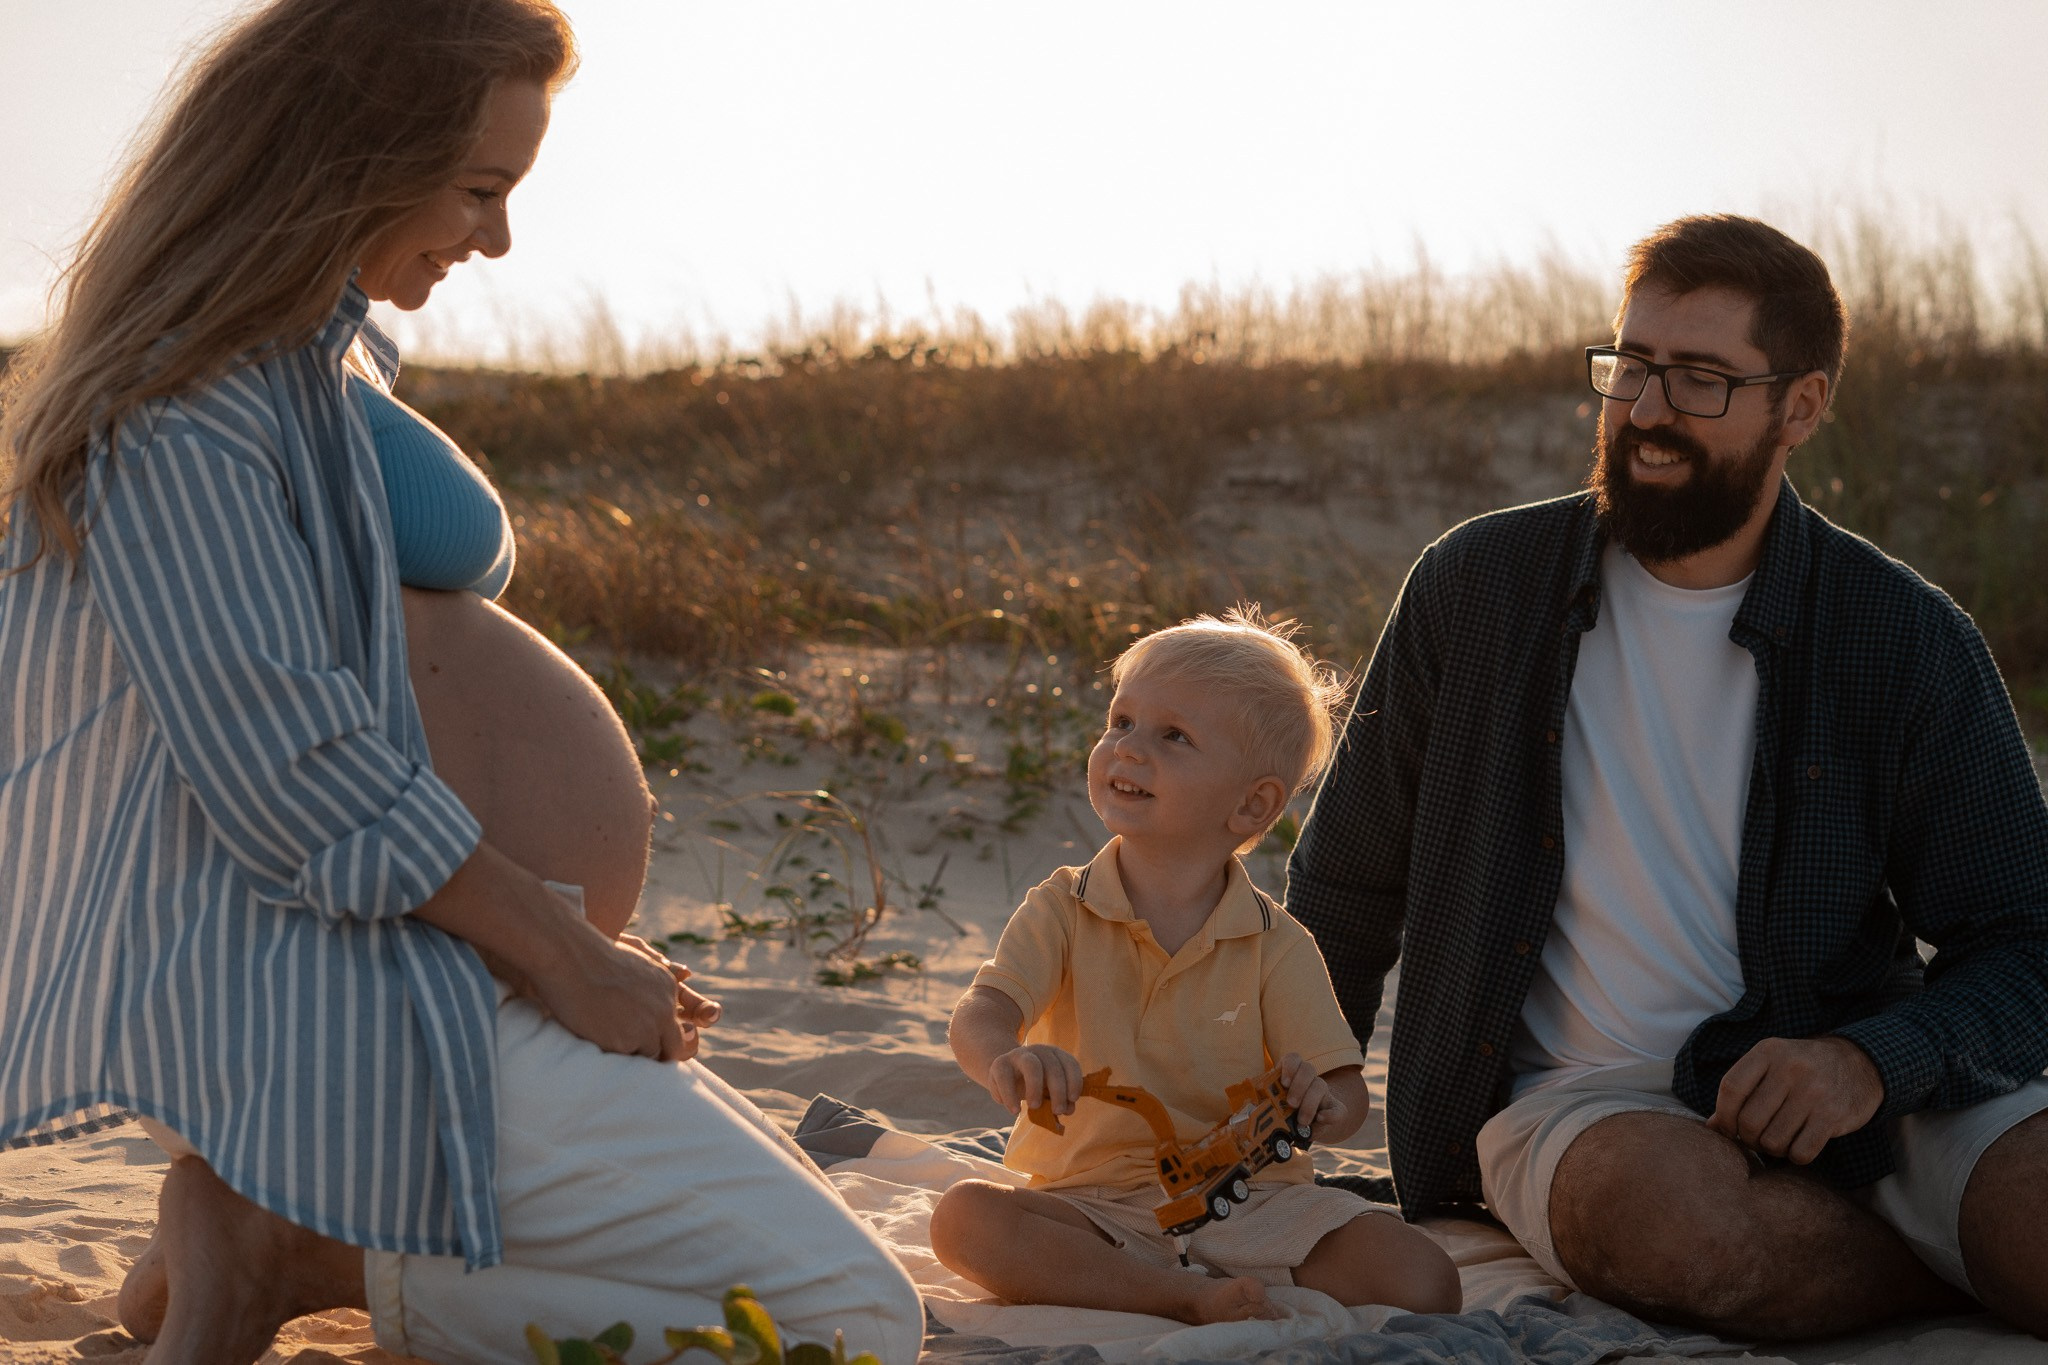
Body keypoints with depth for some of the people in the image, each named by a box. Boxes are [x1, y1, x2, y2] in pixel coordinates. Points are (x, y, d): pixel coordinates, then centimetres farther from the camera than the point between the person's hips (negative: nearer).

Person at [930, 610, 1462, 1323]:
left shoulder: (1276, 945, 0)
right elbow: (979, 1015, -16)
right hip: (1092, 1202, 0)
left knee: (1424, 1285, -22)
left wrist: (1318, 1105, -28)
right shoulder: (1063, 911, 0)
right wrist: (1008, 1062, -42)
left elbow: (1346, 1093, -2)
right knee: (964, 1218, -30)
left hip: (1246, 1197, 0)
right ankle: (1189, 1297, -28)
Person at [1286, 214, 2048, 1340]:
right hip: (1583, 1096, 1)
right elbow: (1347, 891, 15)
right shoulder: (1476, 590, 4)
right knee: (1661, 1204, -37)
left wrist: (1871, 1060, -18)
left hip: (1859, 1097, -1)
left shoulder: (1905, 639, 1)